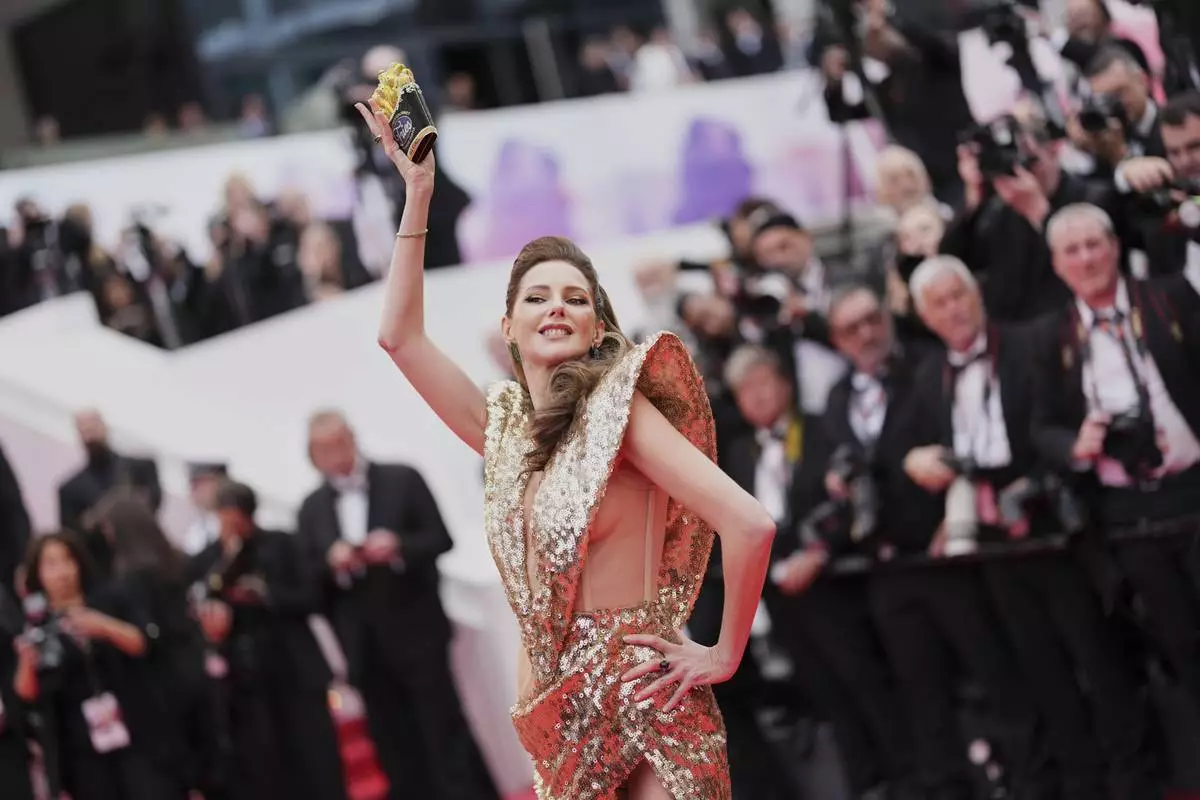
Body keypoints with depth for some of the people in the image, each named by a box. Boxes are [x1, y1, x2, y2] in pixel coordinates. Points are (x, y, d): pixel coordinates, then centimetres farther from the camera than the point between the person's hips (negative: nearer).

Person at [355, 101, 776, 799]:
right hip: (555, 712, 7)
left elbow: (750, 524, -18)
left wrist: (725, 655, -10)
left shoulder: (617, 409, -9)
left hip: (643, 709, -7)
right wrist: (418, 193, 5)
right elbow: (400, 335, 9)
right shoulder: (505, 427, 11)